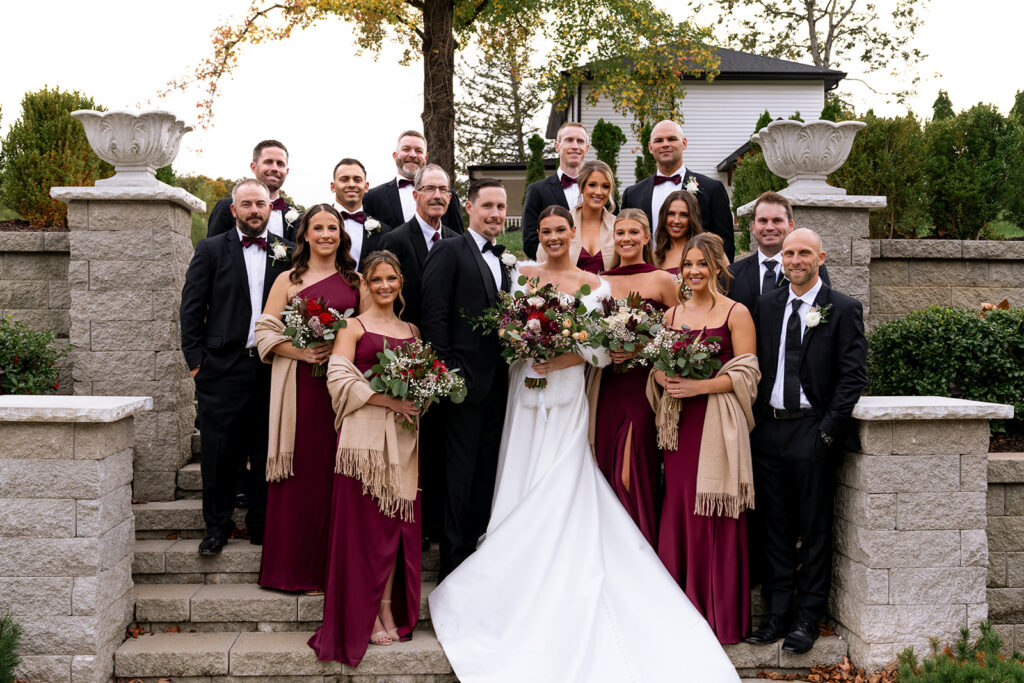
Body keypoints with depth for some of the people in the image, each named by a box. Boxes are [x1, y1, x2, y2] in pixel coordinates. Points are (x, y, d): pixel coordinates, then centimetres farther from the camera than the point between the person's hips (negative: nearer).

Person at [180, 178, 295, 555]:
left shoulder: (286, 253, 9)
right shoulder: (211, 249, 4)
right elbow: (191, 309, 2)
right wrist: (196, 361, -4)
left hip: (271, 368, 2)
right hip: (223, 367, -2)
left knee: (266, 452, 8)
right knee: (219, 453, 4)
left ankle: (261, 525, 20)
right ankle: (217, 526, 19)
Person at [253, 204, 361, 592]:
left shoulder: (355, 280, 12)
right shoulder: (288, 280, 8)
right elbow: (265, 331, 3)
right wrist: (299, 351, -13)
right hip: (300, 384, -1)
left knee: (337, 472, 1)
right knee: (302, 472, -1)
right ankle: (297, 569, 10)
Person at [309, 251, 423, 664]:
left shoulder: (412, 330, 17)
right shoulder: (354, 327, 2)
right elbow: (339, 378, -10)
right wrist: (387, 400, -16)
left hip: (403, 436, 5)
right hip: (365, 434, -4)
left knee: (398, 521, 5)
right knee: (365, 524, -2)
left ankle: (390, 609, 15)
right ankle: (366, 616, 7)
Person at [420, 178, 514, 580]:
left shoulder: (503, 261, 17)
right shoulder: (449, 252, -5)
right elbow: (434, 317, -12)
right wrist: (447, 373, -17)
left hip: (497, 384, 7)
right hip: (465, 381, -7)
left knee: (486, 475, 13)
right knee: (459, 476, 0)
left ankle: (475, 550, 24)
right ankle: (453, 561, 10)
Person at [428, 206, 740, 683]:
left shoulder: (592, 284, 3)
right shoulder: (524, 275, 8)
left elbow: (599, 348, 0)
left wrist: (563, 359, -15)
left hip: (568, 397, -1)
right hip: (527, 395, 1)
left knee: (561, 495, -5)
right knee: (524, 487, 2)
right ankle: (521, 591, 12)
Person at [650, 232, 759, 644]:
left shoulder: (736, 313, -1)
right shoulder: (673, 313, 13)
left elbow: (746, 374, -7)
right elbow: (657, 365, 15)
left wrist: (699, 386, -17)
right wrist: (664, 379, -7)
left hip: (719, 423, -4)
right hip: (680, 423, 4)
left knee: (717, 515, -1)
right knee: (679, 509, 3)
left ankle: (721, 617, 11)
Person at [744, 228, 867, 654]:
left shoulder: (843, 309, -2)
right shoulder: (766, 305, 11)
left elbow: (853, 375, -6)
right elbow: (755, 366, 11)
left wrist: (828, 429, -12)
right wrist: (755, 422, 3)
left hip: (812, 431, -4)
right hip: (768, 428, 4)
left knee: (815, 530, 5)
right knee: (776, 527, 11)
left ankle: (808, 618, 16)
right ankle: (779, 613, 21)